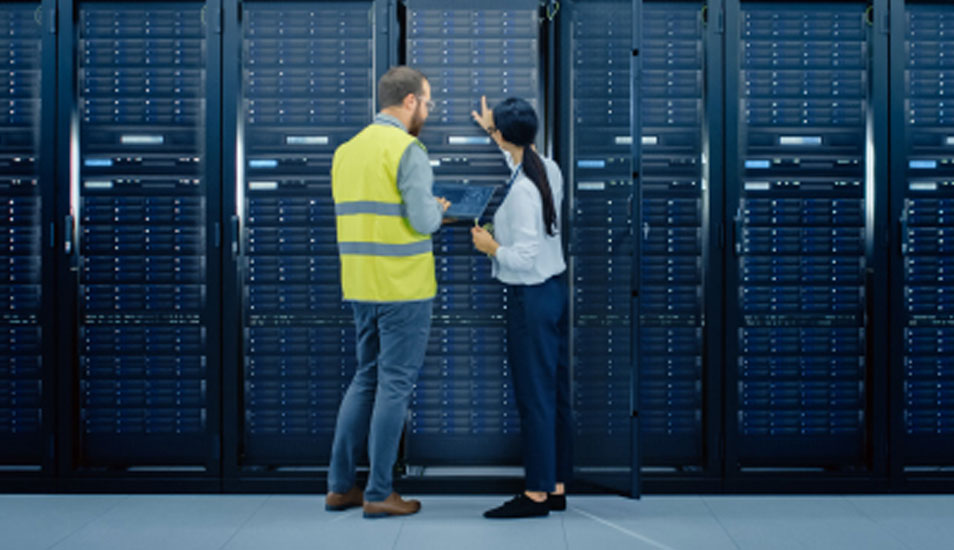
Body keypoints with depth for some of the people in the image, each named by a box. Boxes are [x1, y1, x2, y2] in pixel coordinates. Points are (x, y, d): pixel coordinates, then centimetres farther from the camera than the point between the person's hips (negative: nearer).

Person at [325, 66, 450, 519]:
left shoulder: (346, 150, 12)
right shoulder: (407, 149, -12)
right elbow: (423, 221, -18)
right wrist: (439, 209, 4)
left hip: (360, 286, 7)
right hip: (403, 287, -7)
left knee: (366, 378, 17)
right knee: (395, 384, 1)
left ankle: (340, 486, 21)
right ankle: (378, 494, 9)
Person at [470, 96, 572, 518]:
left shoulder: (521, 191, -21)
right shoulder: (549, 170, 5)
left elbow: (525, 257, -24)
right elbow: (520, 159, 30)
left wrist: (491, 247, -7)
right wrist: (491, 131, 41)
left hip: (530, 298, -9)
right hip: (554, 290, 9)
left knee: (534, 396, -2)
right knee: (556, 392, 12)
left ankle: (537, 494, 7)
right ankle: (557, 487, 21)